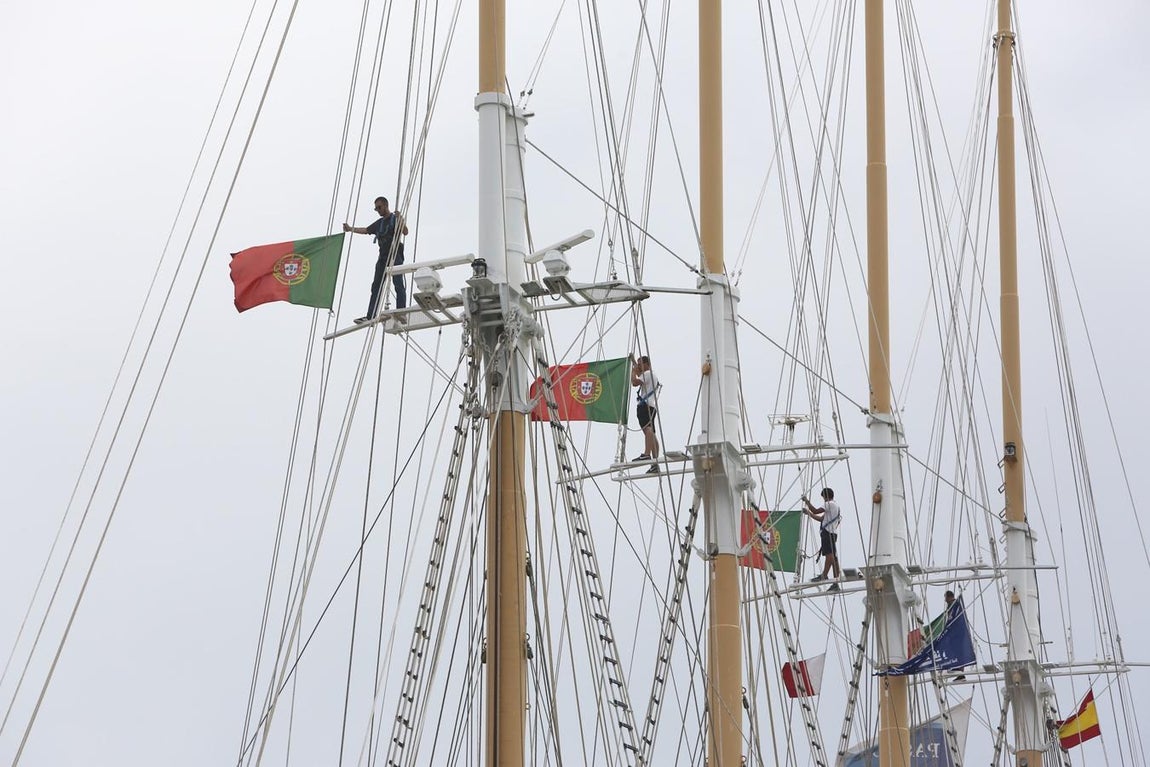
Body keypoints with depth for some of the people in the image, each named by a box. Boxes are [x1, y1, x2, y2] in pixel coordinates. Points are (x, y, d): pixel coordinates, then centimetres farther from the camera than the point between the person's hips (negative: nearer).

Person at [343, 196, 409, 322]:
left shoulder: (396, 219, 0)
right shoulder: (379, 223, 21)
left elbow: (405, 232, -14)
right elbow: (366, 230, 29)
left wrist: (399, 219, -28)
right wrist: (351, 229, 21)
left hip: (395, 256, -7)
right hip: (383, 257, 8)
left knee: (398, 285, -10)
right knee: (376, 286, 2)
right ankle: (370, 316, 0)